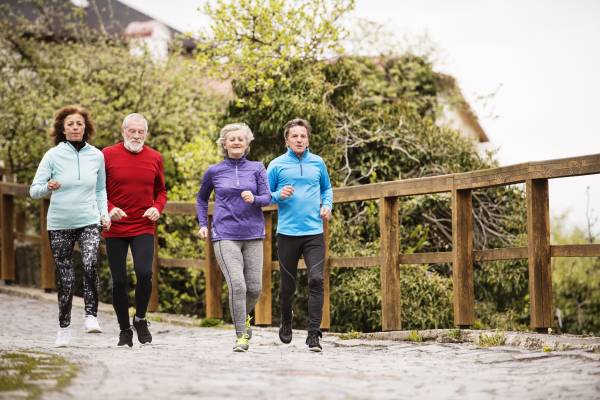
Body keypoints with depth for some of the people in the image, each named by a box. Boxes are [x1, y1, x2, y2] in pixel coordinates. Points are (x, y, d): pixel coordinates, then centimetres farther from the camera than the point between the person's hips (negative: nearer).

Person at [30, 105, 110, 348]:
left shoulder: (96, 155, 4)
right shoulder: (53, 155, -3)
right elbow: (34, 190, -5)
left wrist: (104, 214, 4)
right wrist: (48, 187, -27)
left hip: (89, 222, 0)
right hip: (60, 225, 0)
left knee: (91, 264, -26)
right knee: (65, 279, 4)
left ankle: (91, 315, -17)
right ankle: (64, 328, 19)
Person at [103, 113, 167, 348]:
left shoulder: (154, 158, 6)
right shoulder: (108, 155, -1)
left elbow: (160, 190, 16)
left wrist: (157, 208, -4)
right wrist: (109, 209, -14)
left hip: (144, 227, 0)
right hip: (115, 229, 0)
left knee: (144, 273, -18)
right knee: (118, 281, 2)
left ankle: (140, 319, 6)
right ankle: (125, 330, 19)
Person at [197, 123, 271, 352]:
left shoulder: (257, 168, 8)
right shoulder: (214, 171, 8)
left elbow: (267, 198, -1)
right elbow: (202, 198, 24)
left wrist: (254, 198, -23)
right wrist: (202, 225, 13)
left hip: (253, 234, 2)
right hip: (225, 235, -2)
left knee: (255, 288, 1)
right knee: (237, 284, -18)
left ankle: (244, 316, 34)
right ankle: (241, 335, -8)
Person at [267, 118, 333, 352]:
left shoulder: (318, 163, 10)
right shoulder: (277, 165, 3)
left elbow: (327, 188, 25)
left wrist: (327, 205, 6)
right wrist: (280, 195, -12)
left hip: (314, 232, 1)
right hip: (288, 233, -1)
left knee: (316, 279, -14)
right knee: (288, 284, 8)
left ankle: (314, 334, -13)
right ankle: (286, 320, 39)